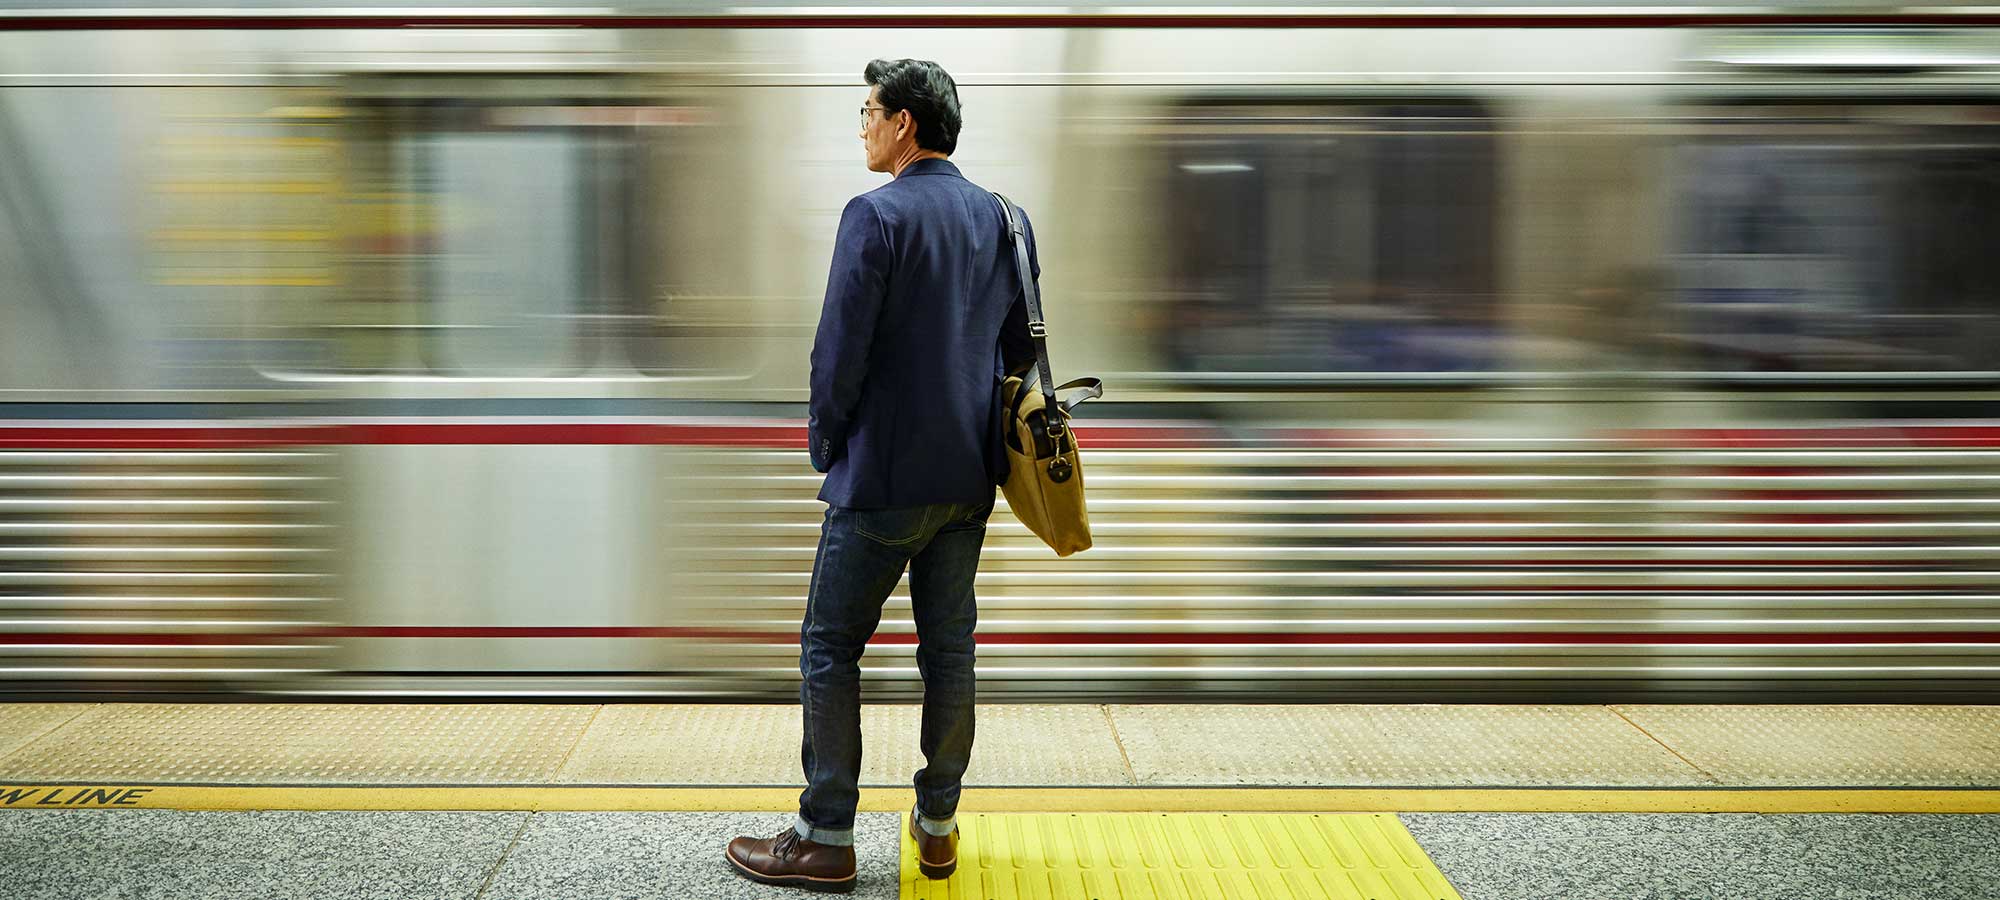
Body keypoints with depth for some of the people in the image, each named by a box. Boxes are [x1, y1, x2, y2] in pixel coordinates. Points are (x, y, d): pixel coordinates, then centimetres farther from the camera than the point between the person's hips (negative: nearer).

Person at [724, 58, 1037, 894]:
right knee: (950, 649, 12)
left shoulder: (877, 214, -14)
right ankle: (937, 826, 20)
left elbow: (841, 347, -15)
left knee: (831, 649, 3)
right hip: (971, 477, 7)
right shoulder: (1004, 218, 7)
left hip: (883, 477, -7)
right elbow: (1020, 346, 13)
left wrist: (825, 444, 0)